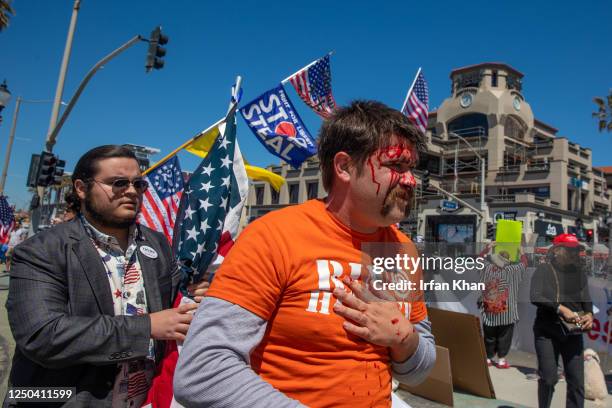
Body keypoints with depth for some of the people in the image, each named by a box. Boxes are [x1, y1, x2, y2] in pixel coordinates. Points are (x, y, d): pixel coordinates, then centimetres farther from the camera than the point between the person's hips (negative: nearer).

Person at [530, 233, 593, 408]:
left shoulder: (579, 272, 8)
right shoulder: (544, 270, -5)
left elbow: (586, 298, 4)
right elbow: (535, 297, -17)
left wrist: (589, 314, -16)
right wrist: (561, 309, -27)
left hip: (573, 332, 4)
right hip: (547, 331, -3)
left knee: (577, 381, 3)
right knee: (549, 378, 2)